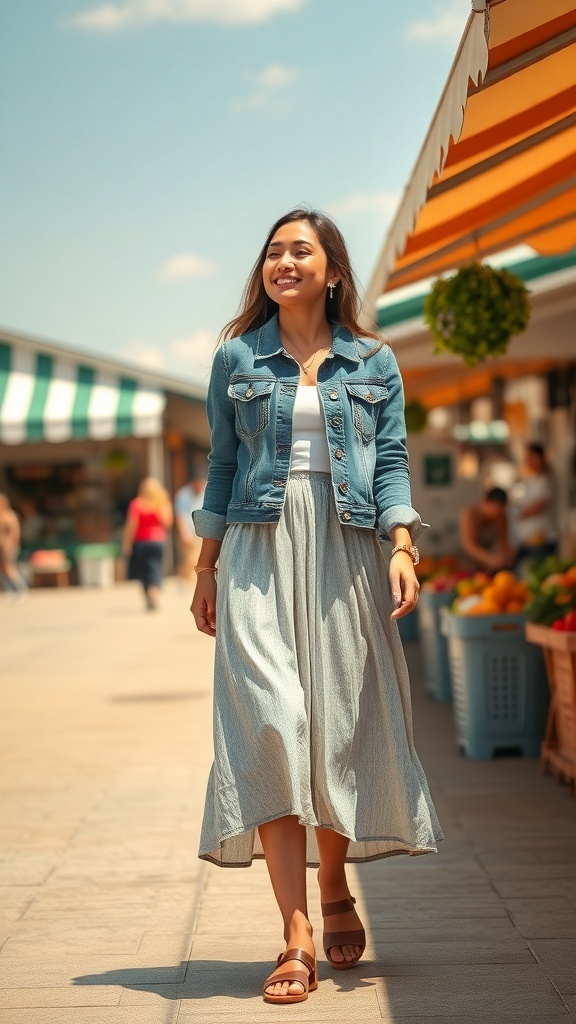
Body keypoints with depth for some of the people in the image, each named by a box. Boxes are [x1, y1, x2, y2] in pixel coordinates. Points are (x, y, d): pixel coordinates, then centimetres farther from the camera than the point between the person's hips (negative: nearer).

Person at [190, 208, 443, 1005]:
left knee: (342, 722, 2)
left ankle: (334, 893, 25)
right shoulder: (236, 359, 12)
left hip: (345, 554, 1)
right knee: (268, 722, -12)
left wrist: (402, 550, -9)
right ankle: (297, 937, -13)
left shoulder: (374, 363, 11)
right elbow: (222, 467, 13)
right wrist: (206, 567, 9)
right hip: (259, 551, 0)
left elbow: (392, 463, 5)